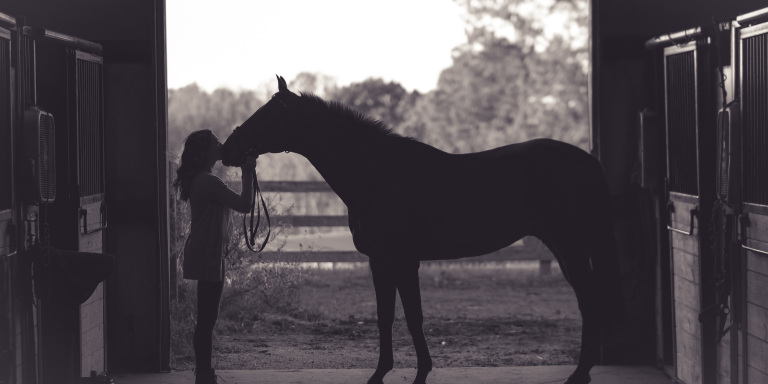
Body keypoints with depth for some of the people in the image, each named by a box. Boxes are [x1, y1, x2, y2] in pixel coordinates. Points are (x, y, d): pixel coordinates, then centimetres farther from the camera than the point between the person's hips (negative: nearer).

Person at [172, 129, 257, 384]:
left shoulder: (198, 180, 13)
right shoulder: (208, 182, -19)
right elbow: (244, 205, -18)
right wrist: (248, 174, -11)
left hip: (204, 255, 10)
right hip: (208, 256, -10)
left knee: (206, 317, 15)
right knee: (207, 318, -6)